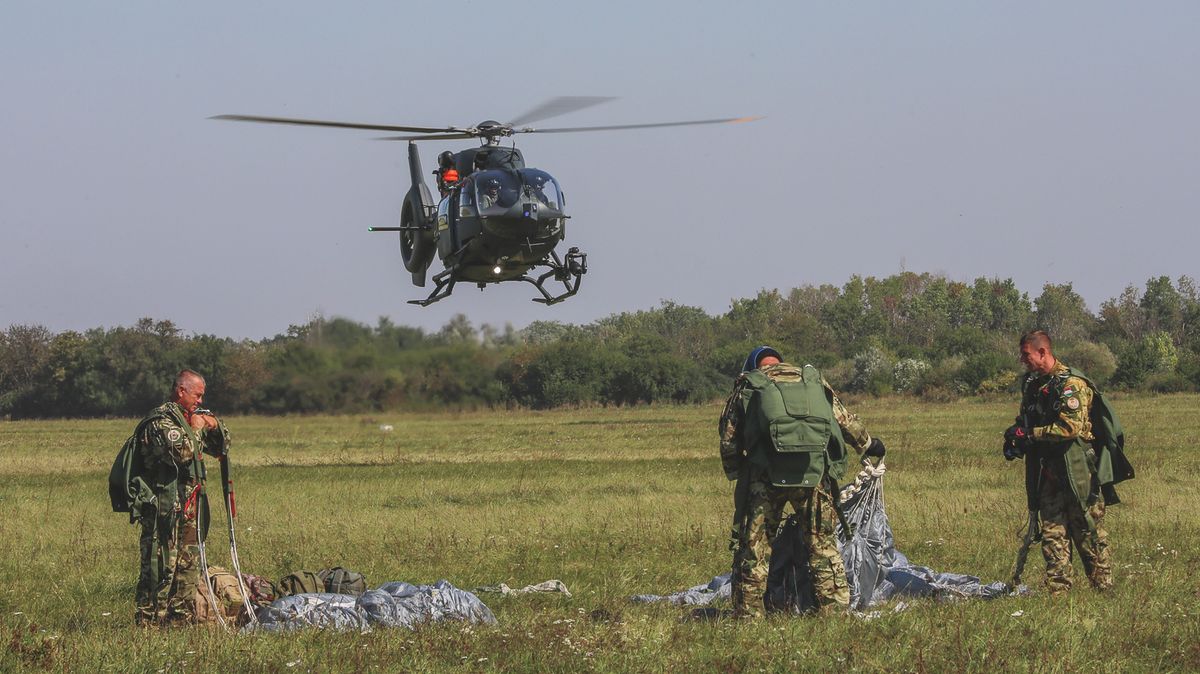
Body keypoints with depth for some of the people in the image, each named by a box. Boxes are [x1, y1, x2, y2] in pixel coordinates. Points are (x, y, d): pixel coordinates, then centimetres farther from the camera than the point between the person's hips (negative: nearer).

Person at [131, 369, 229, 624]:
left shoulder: (189, 418, 19)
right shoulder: (160, 421, -11)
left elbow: (220, 448, 26)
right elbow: (182, 452, -25)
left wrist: (215, 426, 7)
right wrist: (196, 429, -10)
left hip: (188, 510, 9)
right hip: (164, 509, -9)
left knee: (188, 566, 12)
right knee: (160, 568, -11)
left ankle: (182, 619, 17)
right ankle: (149, 622, -12)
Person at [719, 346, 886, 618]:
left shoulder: (747, 386, 13)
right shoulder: (814, 380, 19)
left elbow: (729, 440, 10)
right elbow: (845, 420, 27)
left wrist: (736, 474, 23)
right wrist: (868, 444, 43)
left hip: (765, 474, -2)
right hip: (814, 473, 2)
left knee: (754, 545, 6)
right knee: (822, 544, 12)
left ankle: (748, 614, 6)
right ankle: (836, 607, 10)